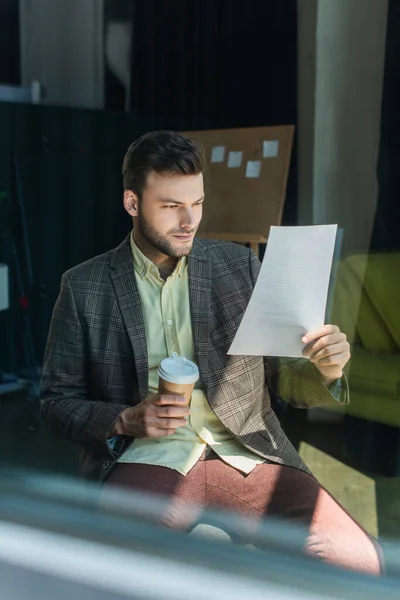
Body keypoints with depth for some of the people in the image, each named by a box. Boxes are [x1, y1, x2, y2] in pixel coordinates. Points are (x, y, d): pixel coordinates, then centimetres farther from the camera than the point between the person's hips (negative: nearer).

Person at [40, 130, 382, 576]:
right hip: (146, 457, -2)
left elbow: (278, 376, 13)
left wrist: (323, 372, -10)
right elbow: (57, 402, 9)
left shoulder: (240, 266, 10)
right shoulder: (83, 287, 5)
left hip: (245, 452, 3)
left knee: (358, 559, -21)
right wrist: (126, 421, -10)